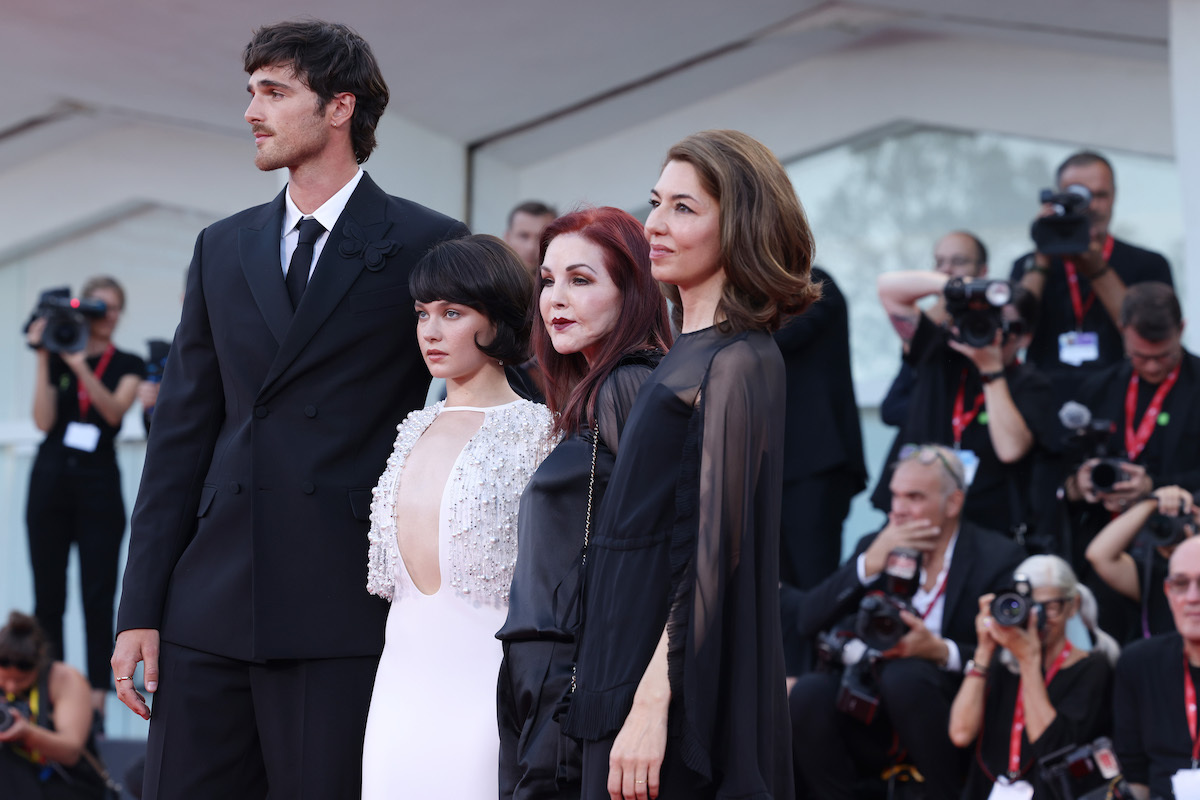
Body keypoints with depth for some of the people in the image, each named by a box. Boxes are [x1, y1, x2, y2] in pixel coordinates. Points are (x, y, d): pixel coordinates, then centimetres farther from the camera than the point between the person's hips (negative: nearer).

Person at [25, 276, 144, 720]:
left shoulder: (127, 366, 7)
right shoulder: (57, 357, 8)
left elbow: (115, 410, -11)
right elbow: (44, 420, -4)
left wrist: (80, 365, -20)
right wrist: (44, 358, -9)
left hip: (99, 484, -1)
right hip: (52, 479, 1)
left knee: (98, 595, -6)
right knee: (48, 593, 1)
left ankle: (96, 696, -9)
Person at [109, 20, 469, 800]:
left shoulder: (428, 247, 0)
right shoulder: (223, 248, 15)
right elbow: (182, 432, 13)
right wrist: (141, 610, 7)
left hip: (344, 615, -4)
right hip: (209, 612, 5)